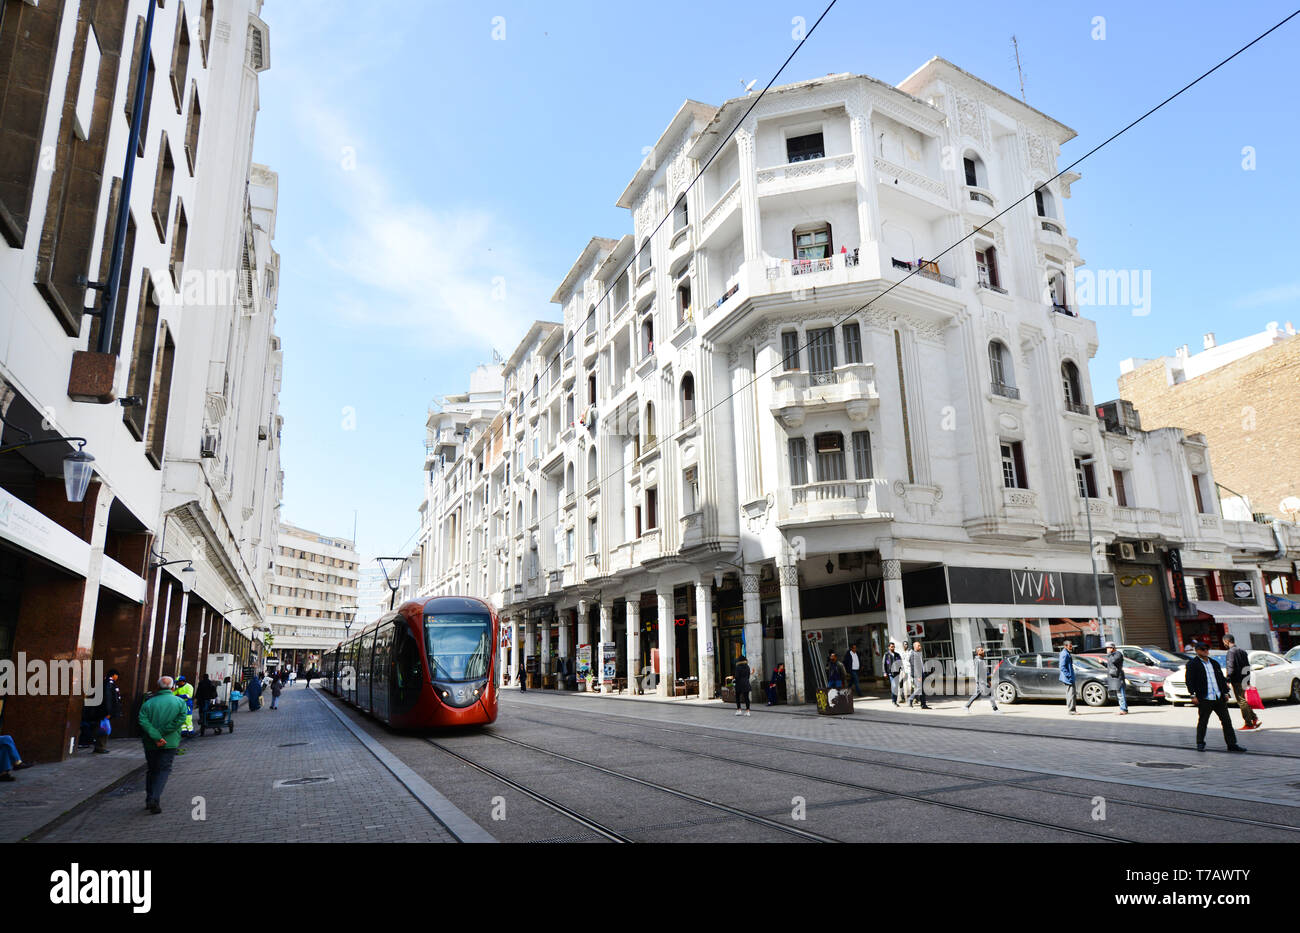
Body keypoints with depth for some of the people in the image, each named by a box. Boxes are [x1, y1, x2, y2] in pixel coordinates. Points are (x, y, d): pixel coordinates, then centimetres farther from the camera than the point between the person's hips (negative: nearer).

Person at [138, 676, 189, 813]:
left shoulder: (148, 703, 1)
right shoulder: (180, 702, -2)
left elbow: (143, 721, -12)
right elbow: (181, 719, -16)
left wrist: (156, 737, -16)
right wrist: (163, 733, -11)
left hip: (150, 744, 2)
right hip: (170, 743, -2)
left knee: (151, 770, 17)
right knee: (164, 770, 3)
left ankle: (149, 799, 23)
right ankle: (155, 799, -13)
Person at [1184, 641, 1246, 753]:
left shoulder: (1214, 663, 16)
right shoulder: (1192, 664, -4)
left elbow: (1222, 678, 22)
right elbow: (1190, 680, -9)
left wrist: (1225, 693, 15)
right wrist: (1193, 695, -15)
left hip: (1219, 698, 6)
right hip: (1204, 699, -6)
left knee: (1226, 721, 7)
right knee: (1202, 722, 3)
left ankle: (1232, 744, 15)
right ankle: (1200, 744, 14)